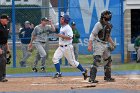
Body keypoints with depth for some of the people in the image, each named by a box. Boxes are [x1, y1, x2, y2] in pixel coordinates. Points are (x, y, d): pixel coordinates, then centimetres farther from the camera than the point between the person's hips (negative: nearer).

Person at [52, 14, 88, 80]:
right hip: (61, 47, 8)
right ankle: (58, 73, -6)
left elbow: (69, 37, -25)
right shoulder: (62, 27, 13)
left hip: (67, 47, -8)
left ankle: (83, 71, 16)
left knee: (72, 62, 0)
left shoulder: (68, 28, -15)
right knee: (55, 58, -10)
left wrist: (61, 35, -25)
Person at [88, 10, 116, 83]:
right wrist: (90, 45, -24)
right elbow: (92, 35, -15)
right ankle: (92, 78, -22)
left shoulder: (109, 25, 12)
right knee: (97, 60, -18)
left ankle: (107, 77, 30)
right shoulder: (99, 24, -11)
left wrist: (112, 43, 14)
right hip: (98, 44, -8)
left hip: (105, 45, 8)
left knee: (108, 60, 15)